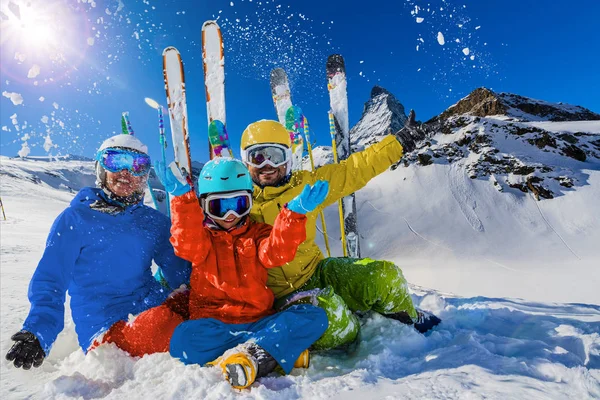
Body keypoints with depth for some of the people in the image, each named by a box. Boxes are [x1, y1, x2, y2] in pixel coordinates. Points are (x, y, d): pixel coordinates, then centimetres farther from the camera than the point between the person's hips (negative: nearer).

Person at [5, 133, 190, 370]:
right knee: (163, 322, -34)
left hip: (154, 305, 4)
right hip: (105, 329, -4)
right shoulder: (75, 219, 5)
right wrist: (37, 332, -14)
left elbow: (180, 272, 15)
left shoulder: (154, 221, 12)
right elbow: (50, 281, 2)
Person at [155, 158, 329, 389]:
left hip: (258, 322, 2)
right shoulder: (201, 237, 11)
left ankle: (251, 355, -34)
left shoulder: (257, 234, 12)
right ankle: (285, 352, -31)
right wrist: (183, 199, -26)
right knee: (183, 339, -34)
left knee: (314, 316, -19)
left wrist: (294, 213, -26)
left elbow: (276, 252, -10)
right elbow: (187, 246, -14)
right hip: (213, 325, -1)